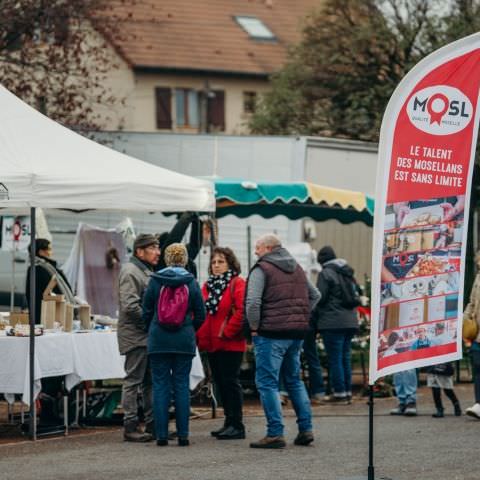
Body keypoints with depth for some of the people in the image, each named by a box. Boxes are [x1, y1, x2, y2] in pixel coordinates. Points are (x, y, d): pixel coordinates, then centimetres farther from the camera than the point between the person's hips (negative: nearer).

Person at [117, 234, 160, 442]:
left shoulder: (147, 272, 19)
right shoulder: (130, 272, -12)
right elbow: (130, 306, -22)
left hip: (149, 337, 10)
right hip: (136, 336, -10)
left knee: (150, 382, 12)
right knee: (133, 381, -6)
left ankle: (152, 425, 18)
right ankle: (130, 427, -4)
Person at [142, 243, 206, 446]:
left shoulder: (155, 281, -3)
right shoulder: (191, 283, -1)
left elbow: (146, 311, 1)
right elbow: (200, 315, 2)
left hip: (158, 340, 0)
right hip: (184, 342, 0)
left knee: (160, 385, 3)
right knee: (182, 385, 5)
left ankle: (161, 434, 0)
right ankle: (182, 434, 3)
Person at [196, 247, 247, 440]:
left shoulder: (237, 284, -8)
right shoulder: (208, 286, 15)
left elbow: (242, 311, -19)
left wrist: (227, 332, -17)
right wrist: (200, 336, 4)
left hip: (231, 344, -8)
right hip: (211, 344, 8)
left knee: (230, 382, -7)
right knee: (220, 383, 11)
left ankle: (236, 425, -3)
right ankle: (229, 422, 19)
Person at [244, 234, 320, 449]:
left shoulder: (261, 269, -8)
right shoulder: (297, 268, 17)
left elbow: (253, 302, -19)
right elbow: (315, 296, 23)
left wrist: (254, 327, -7)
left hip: (271, 334, -7)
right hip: (297, 334, 7)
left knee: (267, 383, -3)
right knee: (294, 380, 18)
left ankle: (275, 433, -8)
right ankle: (306, 429, 16)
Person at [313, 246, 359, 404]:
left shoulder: (325, 274, -9)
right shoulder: (347, 274, 15)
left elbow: (320, 298, -11)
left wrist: (315, 315, 6)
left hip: (333, 323, -8)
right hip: (350, 321, 8)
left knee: (335, 359, -4)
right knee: (346, 357, 13)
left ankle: (340, 393, -4)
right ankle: (347, 392, 15)